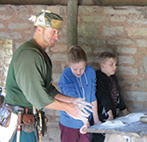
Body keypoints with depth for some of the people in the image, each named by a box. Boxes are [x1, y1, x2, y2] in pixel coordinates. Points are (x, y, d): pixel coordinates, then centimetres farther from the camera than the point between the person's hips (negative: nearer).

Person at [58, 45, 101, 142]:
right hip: (70, 124, -4)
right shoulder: (66, 76, -17)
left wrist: (96, 120, 2)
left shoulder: (90, 72, -4)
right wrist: (85, 122, -26)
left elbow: (93, 97, 2)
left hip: (85, 121, 4)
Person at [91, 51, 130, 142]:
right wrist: (109, 112, -30)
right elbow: (104, 97, -23)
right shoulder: (99, 78, -14)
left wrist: (125, 110, 27)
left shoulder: (113, 78, 14)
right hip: (102, 117, -8)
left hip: (113, 115, 8)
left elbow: (118, 95, 24)